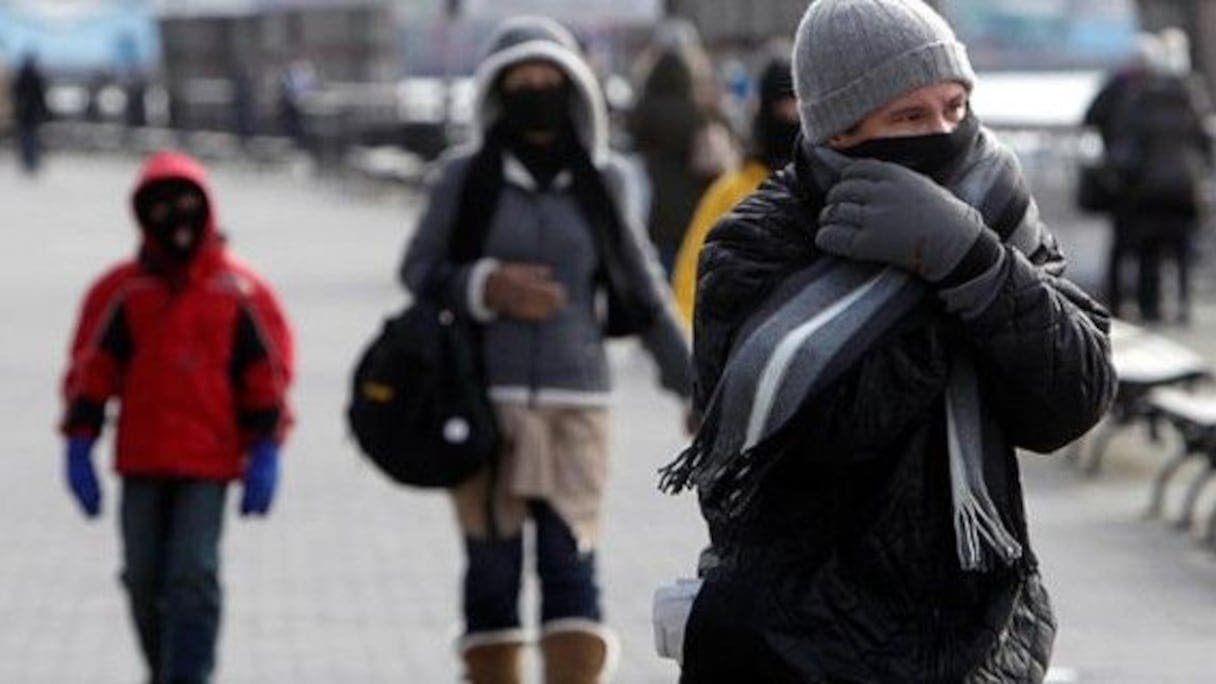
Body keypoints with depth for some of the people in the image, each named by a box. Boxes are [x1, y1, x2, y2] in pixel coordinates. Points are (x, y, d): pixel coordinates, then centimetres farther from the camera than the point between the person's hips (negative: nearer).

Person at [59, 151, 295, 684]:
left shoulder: (240, 293, 3)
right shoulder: (121, 291, 5)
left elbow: (268, 374, 5)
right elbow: (89, 371, 6)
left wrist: (265, 451, -1)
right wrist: (79, 446, 0)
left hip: (209, 462, -2)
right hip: (140, 463, 2)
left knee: (193, 576, -12)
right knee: (144, 580, 6)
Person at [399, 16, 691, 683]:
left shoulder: (600, 180, 7)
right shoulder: (466, 175, 2)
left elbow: (641, 288, 15)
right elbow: (417, 269, 5)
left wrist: (692, 383, 16)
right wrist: (486, 287, -13)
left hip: (575, 402, 1)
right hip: (484, 401, 0)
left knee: (569, 566, -9)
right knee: (491, 572, 2)